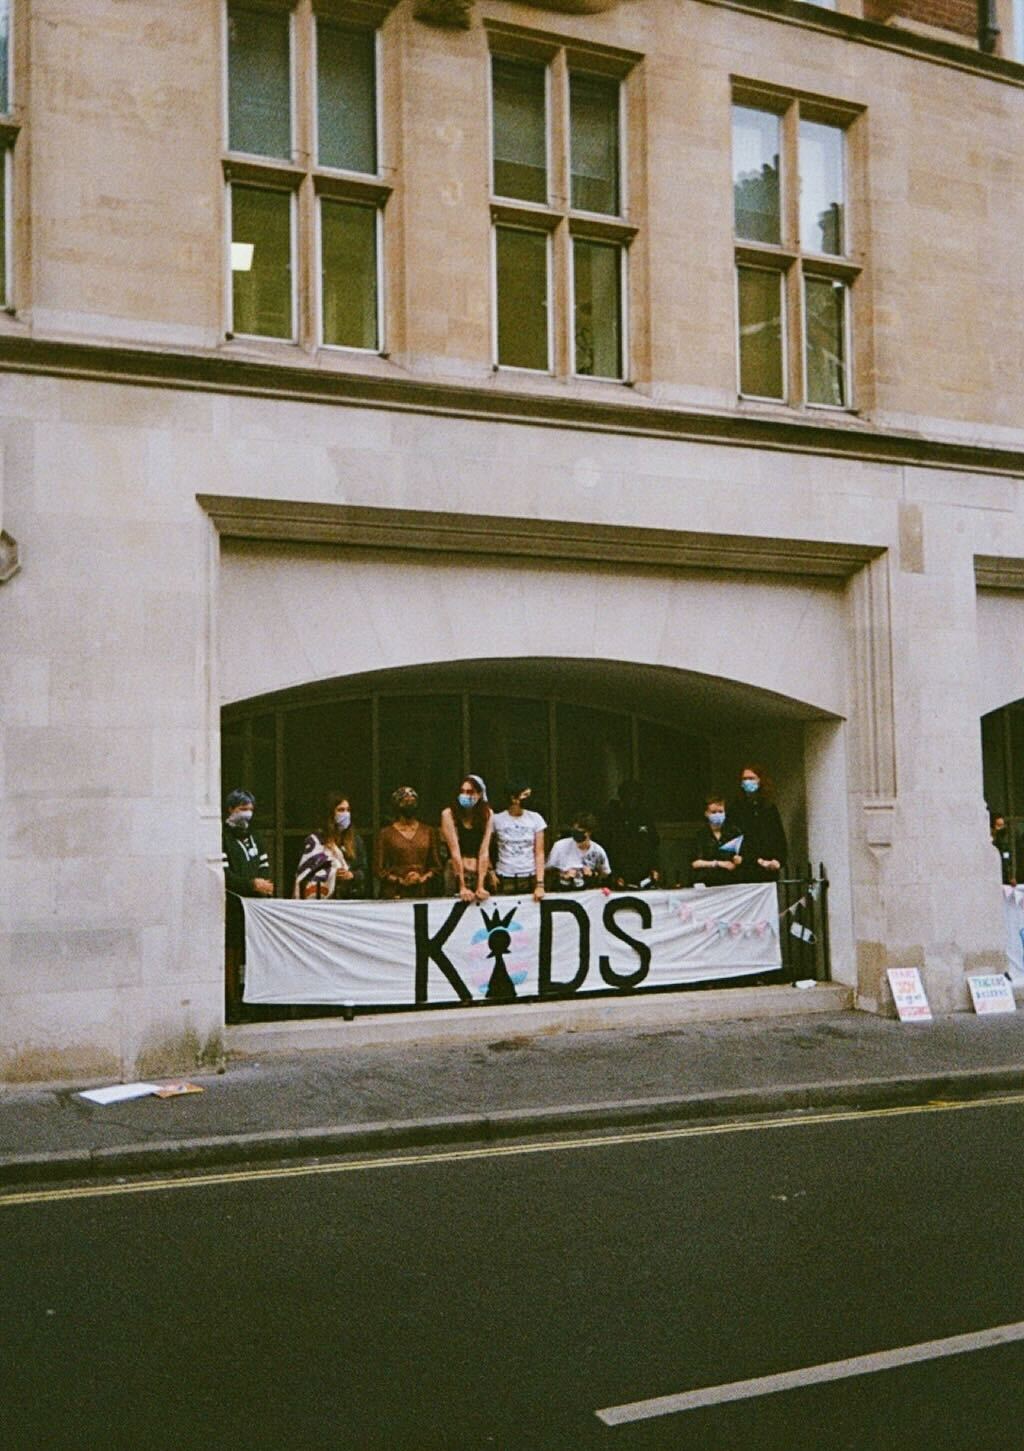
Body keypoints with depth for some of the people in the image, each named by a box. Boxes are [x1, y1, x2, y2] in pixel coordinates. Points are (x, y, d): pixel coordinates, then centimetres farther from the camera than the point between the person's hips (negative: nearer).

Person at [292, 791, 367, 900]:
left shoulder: (355, 841, 13)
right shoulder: (316, 840, 1)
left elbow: (363, 871, 12)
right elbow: (305, 874, -2)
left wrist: (352, 875, -8)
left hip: (352, 898, 4)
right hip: (324, 900, -3)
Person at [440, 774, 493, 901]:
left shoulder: (487, 814, 0)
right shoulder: (449, 814, -7)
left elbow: (484, 852, -6)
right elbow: (455, 851, -11)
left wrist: (480, 886, -12)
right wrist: (462, 887, -15)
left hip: (480, 873, 2)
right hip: (456, 874, -2)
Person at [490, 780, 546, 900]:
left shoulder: (535, 818, 2)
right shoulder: (497, 820, -1)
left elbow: (539, 853, 0)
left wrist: (540, 884, -7)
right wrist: (491, 871, -5)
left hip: (530, 878, 1)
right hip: (505, 880, -1)